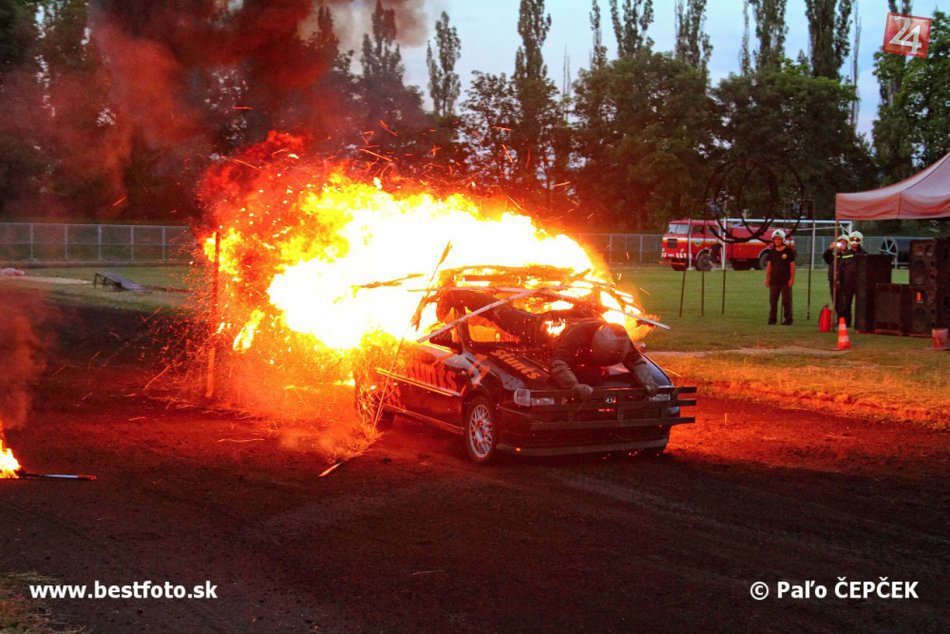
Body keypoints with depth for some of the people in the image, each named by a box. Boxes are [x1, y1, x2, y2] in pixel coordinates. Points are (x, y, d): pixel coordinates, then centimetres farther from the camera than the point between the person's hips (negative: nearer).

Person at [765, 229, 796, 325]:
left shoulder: (788, 251, -3)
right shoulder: (772, 251, 10)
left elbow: (792, 265, -3)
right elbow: (769, 265, 13)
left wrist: (792, 278, -9)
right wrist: (767, 278, 9)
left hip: (785, 281, -4)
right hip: (774, 280, 4)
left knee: (786, 301, -3)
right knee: (773, 301, 5)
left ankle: (788, 319, 3)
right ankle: (772, 319, 11)